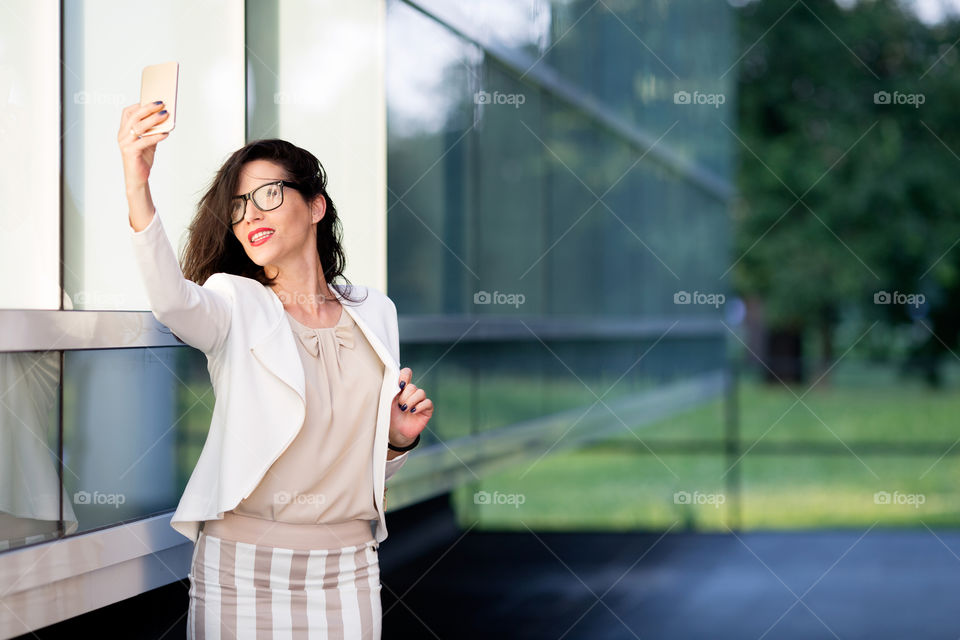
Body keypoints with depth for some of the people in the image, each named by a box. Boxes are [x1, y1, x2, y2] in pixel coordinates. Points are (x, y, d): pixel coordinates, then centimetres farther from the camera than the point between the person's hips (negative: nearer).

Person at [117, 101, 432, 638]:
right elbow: (173, 301, -29)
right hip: (242, 566, -3)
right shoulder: (234, 304, -2)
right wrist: (137, 189, -43)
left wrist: (399, 438, -5)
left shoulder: (374, 312, 9)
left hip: (348, 568, 3)